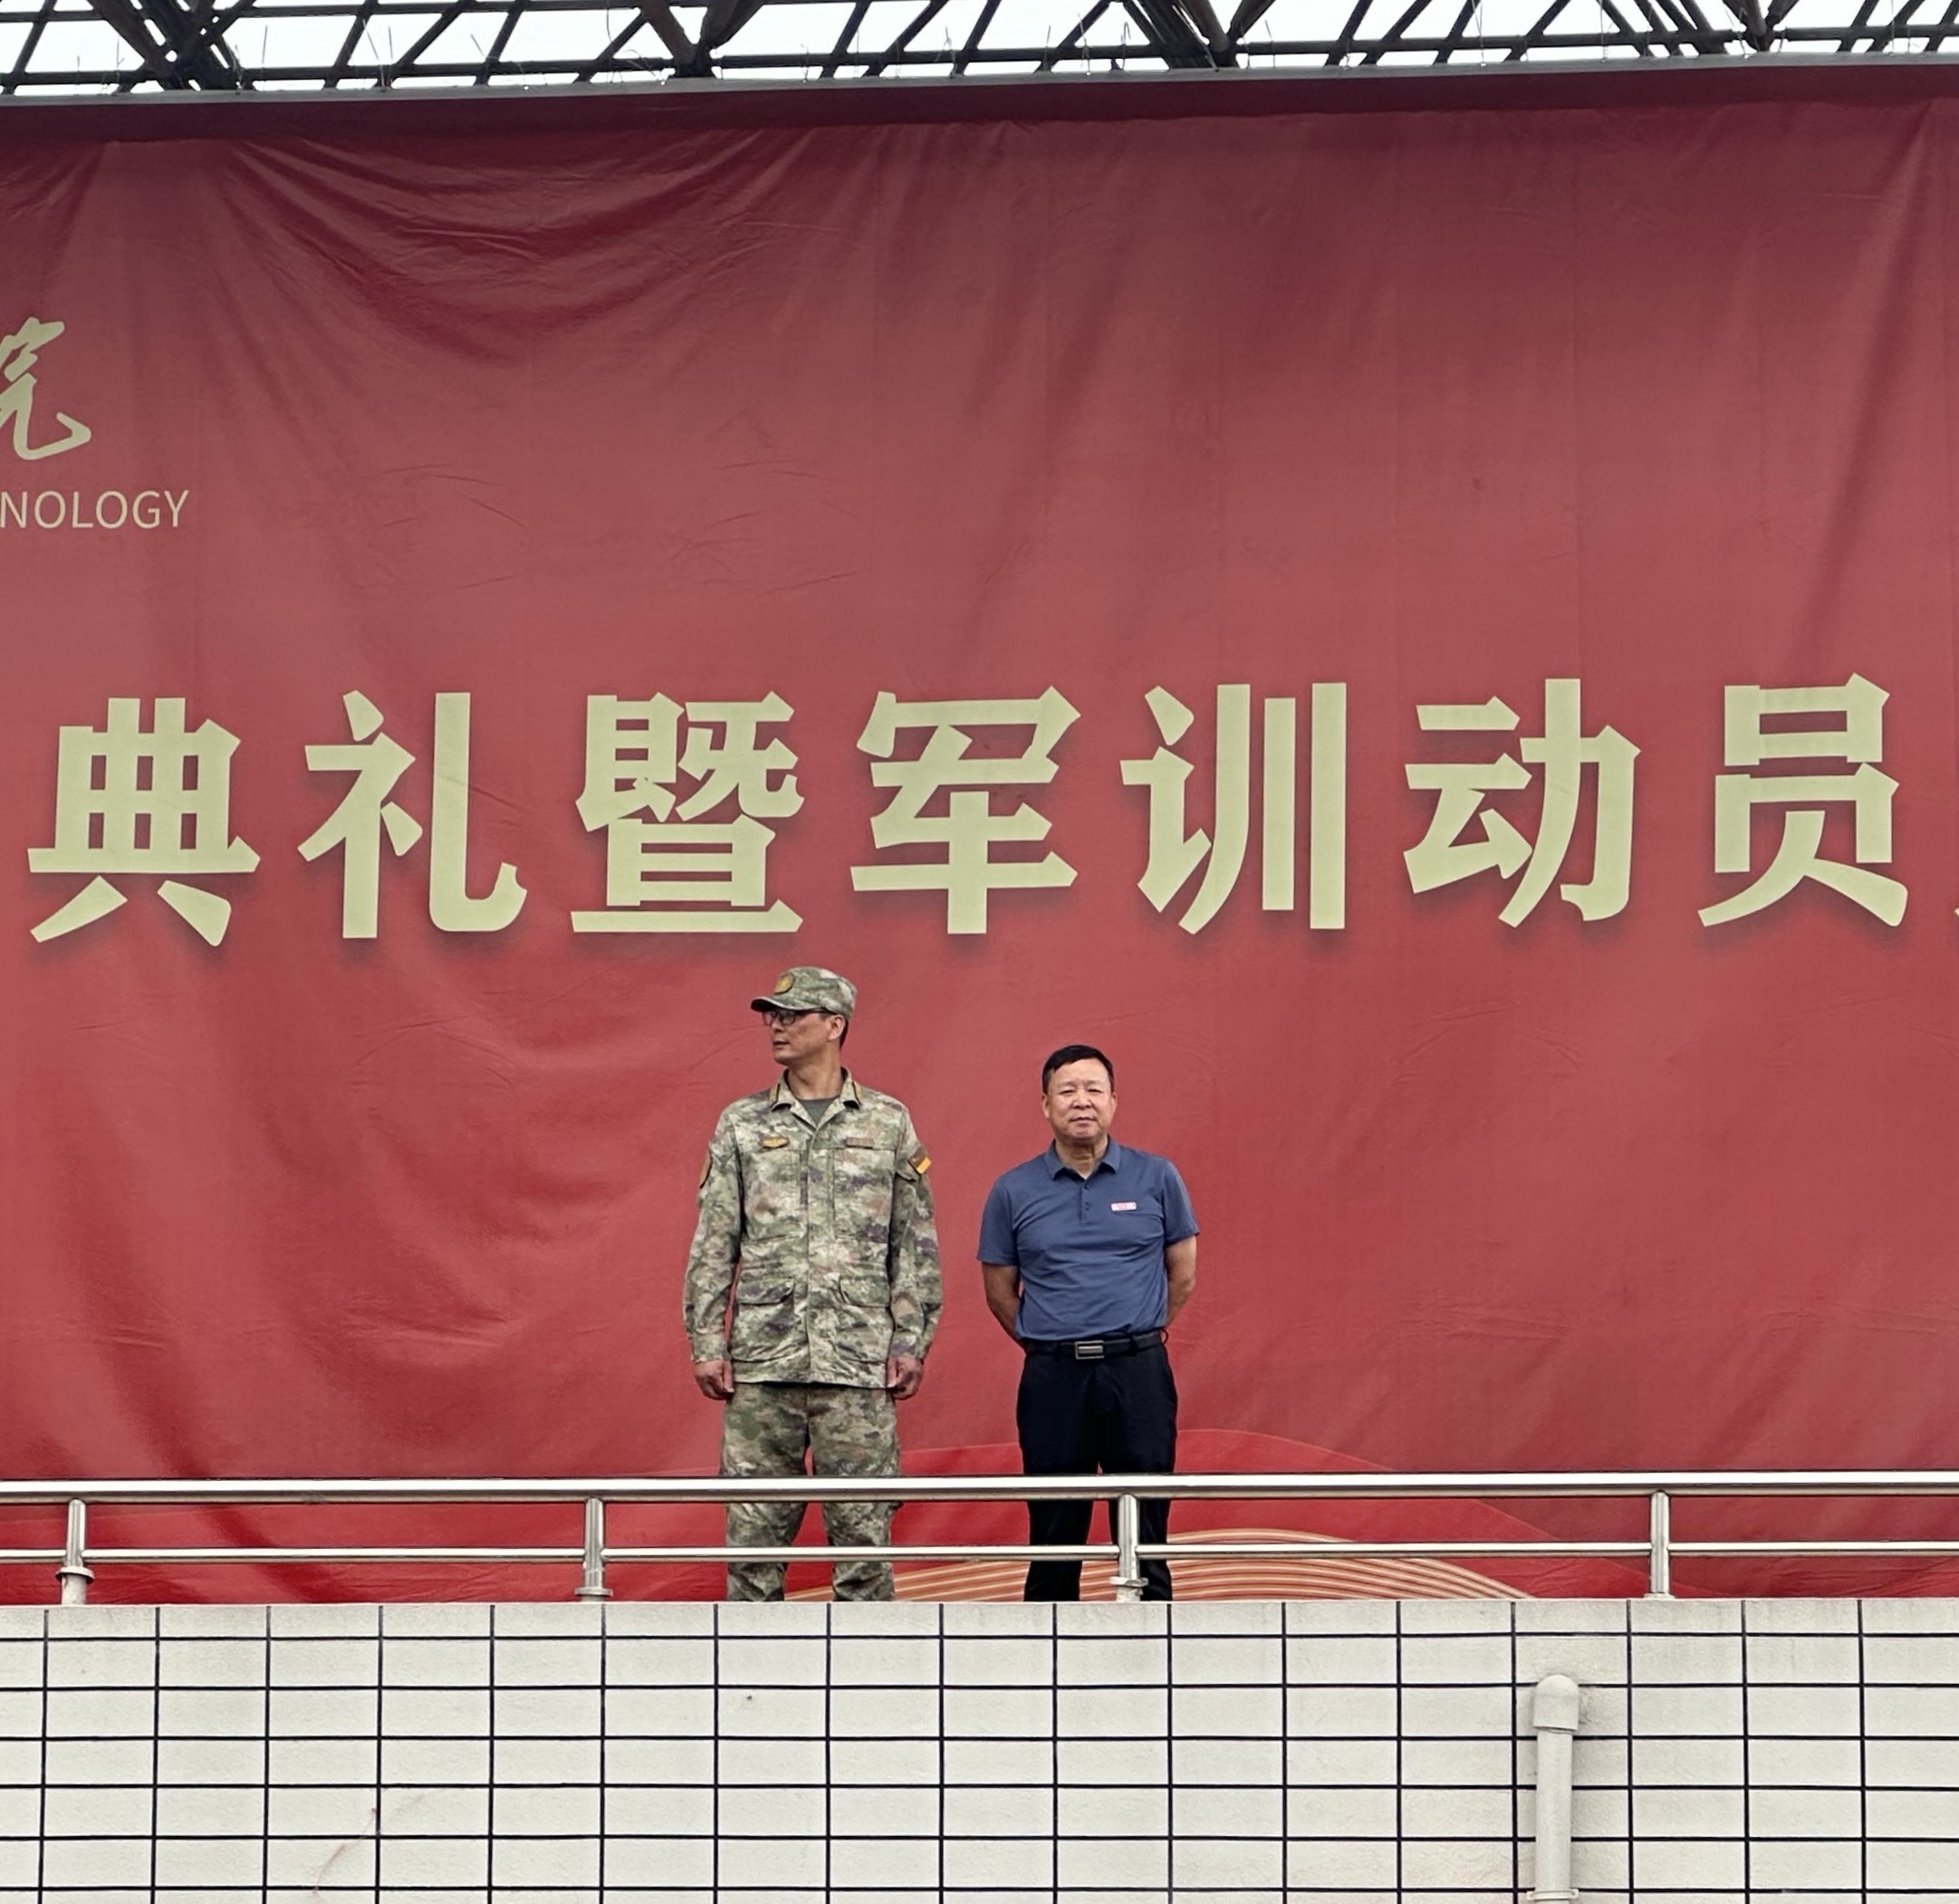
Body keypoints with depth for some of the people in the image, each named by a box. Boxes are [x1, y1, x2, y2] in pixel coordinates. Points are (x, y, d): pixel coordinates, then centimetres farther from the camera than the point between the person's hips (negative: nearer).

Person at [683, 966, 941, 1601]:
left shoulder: (888, 1122, 8)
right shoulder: (741, 1124, 10)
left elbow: (916, 1243, 7)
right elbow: (712, 1244, 9)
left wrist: (911, 1341, 0)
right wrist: (705, 1343, 2)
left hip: (858, 1358, -1)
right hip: (761, 1358, 1)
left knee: (862, 1526, -1)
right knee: (755, 1525, 2)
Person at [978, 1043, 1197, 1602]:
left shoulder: (1157, 1179, 3)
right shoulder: (1013, 1192, 4)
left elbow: (1182, 1277, 12)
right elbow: (1000, 1293, 13)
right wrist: (1054, 1344, 12)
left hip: (1138, 1373, -1)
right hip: (1053, 1380, 1)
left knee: (1145, 1536, 1)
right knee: (1054, 1539, 5)